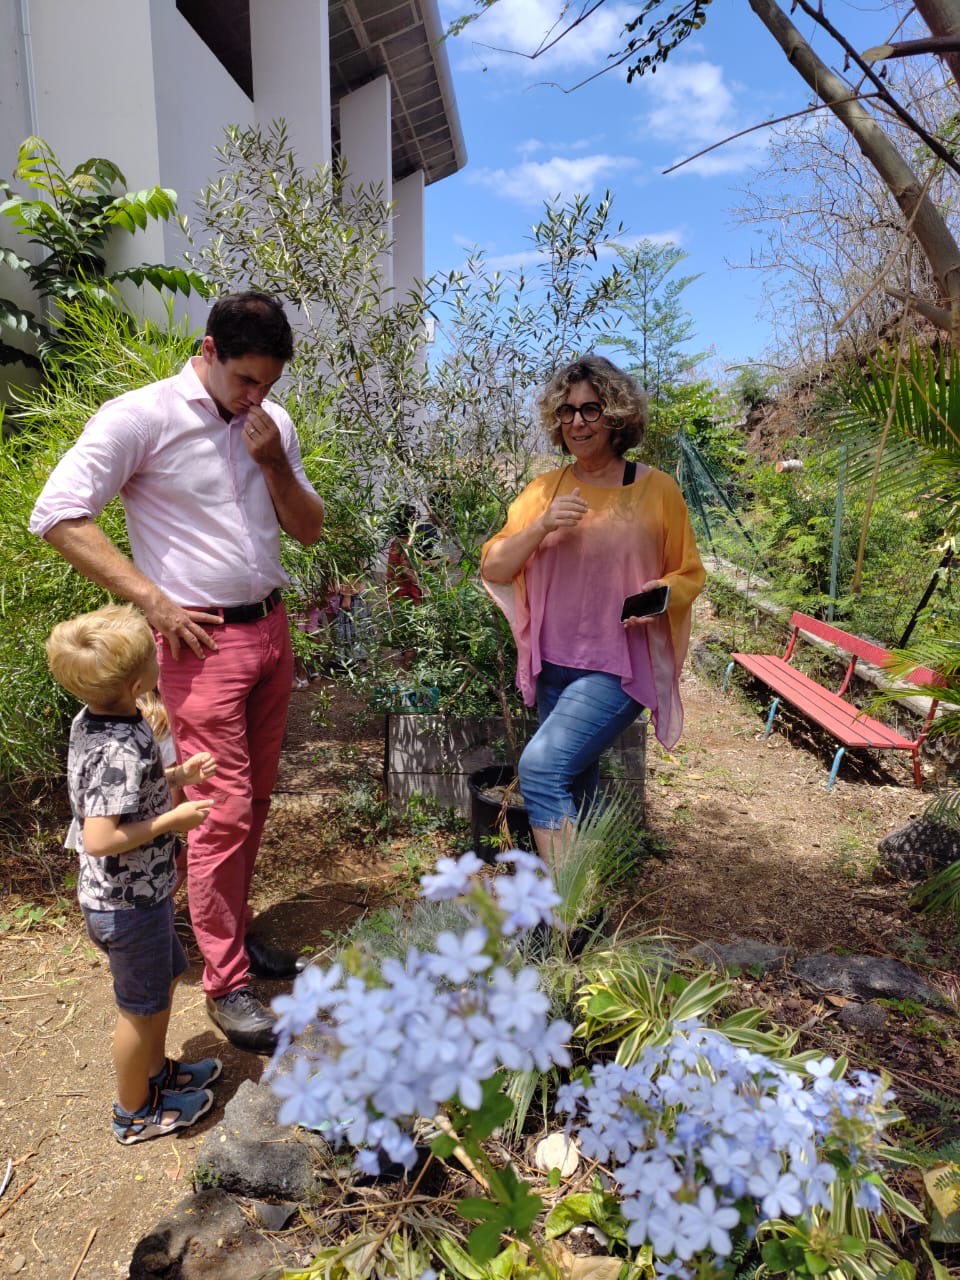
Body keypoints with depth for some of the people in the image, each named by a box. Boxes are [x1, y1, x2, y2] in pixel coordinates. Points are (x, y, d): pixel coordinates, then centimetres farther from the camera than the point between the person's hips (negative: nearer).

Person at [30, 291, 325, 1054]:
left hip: (272, 631, 6)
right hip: (203, 643, -6)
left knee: (256, 801, 14)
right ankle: (226, 984, 13)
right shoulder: (141, 417, -10)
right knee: (225, 811, -3)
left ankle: (235, 933, 34)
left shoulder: (273, 423, 8)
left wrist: (274, 464, -6)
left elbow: (310, 530, 11)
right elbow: (57, 516, -13)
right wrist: (156, 603, -15)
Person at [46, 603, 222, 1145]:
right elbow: (99, 838, -35)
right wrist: (173, 819, -26)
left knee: (166, 977, 28)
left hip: (136, 893, 9)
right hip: (130, 904, -9)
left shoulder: (91, 722, -3)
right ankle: (136, 1112, 37)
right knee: (142, 1007, 13)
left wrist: (174, 777, 4)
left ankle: (156, 1070, 50)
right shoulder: (123, 750, -33)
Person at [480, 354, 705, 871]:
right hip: (553, 666, 5)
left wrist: (662, 594, -17)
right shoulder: (545, 489, 5)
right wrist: (541, 526, -15)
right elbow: (493, 569, 0)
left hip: (619, 667, -4)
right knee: (574, 794, 16)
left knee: (541, 766, -24)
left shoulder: (656, 490, -3)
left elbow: (689, 574, 5)